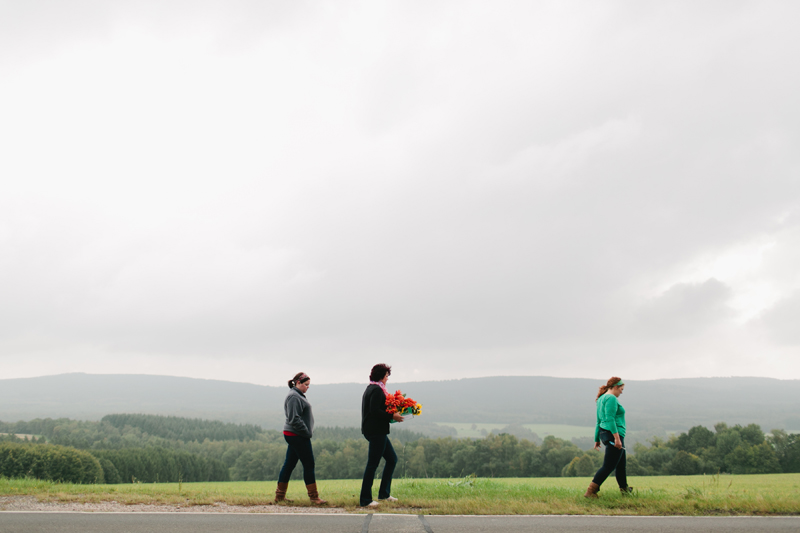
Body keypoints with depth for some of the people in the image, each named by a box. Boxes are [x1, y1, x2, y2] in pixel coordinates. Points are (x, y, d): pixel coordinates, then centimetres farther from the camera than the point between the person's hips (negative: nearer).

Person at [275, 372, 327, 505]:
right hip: (297, 436, -10)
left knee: (289, 465, 12)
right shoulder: (294, 397, -15)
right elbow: (294, 419, -21)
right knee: (309, 465, -5)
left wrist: (307, 432, 11)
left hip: (293, 435, 10)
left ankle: (280, 495, 16)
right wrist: (307, 433, -16)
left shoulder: (298, 395, 17)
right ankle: (314, 497, -1)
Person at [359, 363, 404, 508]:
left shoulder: (371, 389, 17)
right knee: (372, 464, -7)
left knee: (392, 459, 16)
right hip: (376, 431, -11)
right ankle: (365, 500, -2)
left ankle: (384, 494, 21)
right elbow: (374, 411, -22)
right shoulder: (377, 390, -14)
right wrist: (392, 416, -17)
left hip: (378, 431, 11)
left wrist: (392, 415, 13)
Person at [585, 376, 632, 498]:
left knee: (621, 464, 21)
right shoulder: (611, 398, -12)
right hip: (613, 434, -10)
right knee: (608, 466, -10)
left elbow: (599, 421, 21)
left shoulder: (602, 399, 18)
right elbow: (610, 419, -22)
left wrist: (597, 439, 24)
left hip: (605, 433, 10)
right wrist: (616, 437, -27)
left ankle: (625, 490, 33)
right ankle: (590, 491, -15)